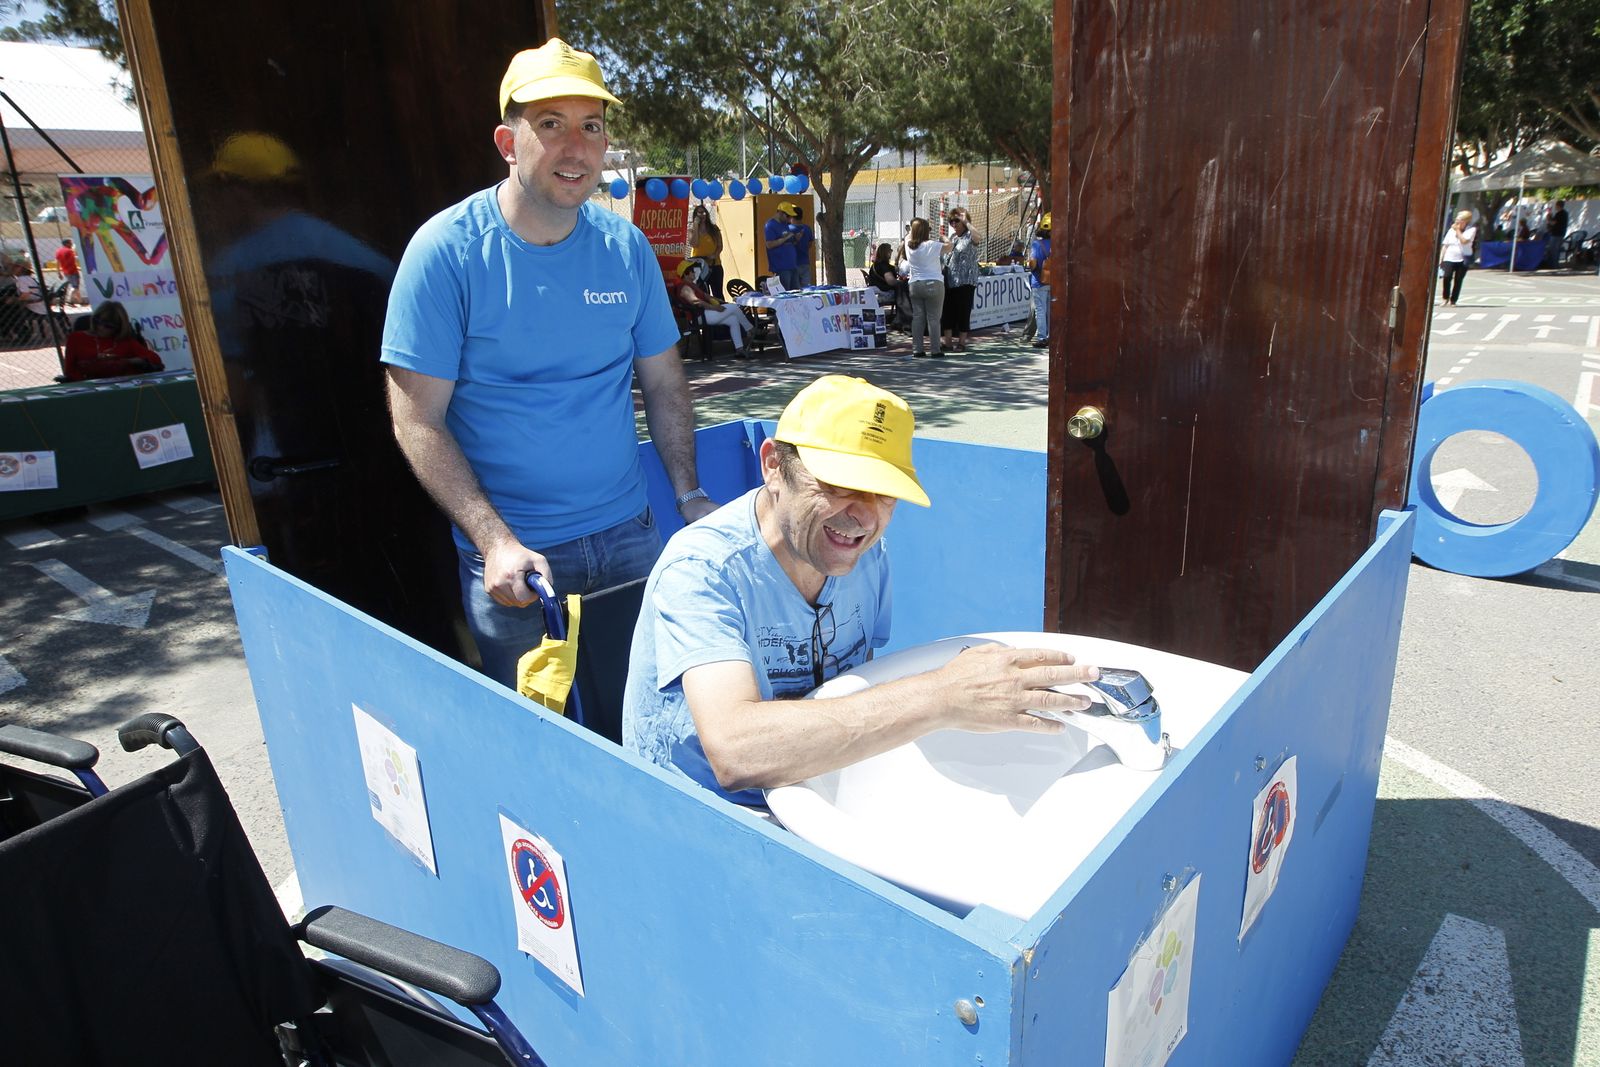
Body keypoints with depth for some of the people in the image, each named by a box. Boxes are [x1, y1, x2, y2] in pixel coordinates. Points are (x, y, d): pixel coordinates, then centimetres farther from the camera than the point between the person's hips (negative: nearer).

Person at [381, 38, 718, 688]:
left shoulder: (626, 246, 2)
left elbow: (663, 383, 9)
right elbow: (418, 421, -11)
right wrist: (496, 541, -20)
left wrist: (690, 494, -3)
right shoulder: (446, 251, -10)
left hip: (629, 535, 4)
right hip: (515, 559, -3)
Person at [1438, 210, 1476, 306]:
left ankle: (1453, 300, 8)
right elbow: (1445, 245, 12)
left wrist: (1458, 230, -9)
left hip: (1463, 259, -2)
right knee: (1447, 276, -17)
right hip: (1449, 258, 2)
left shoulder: (1471, 230, 0)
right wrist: (1440, 259, 5)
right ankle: (1445, 297, -1)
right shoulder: (1451, 230, 11)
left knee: (1458, 280, -1)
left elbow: (1464, 241, -17)